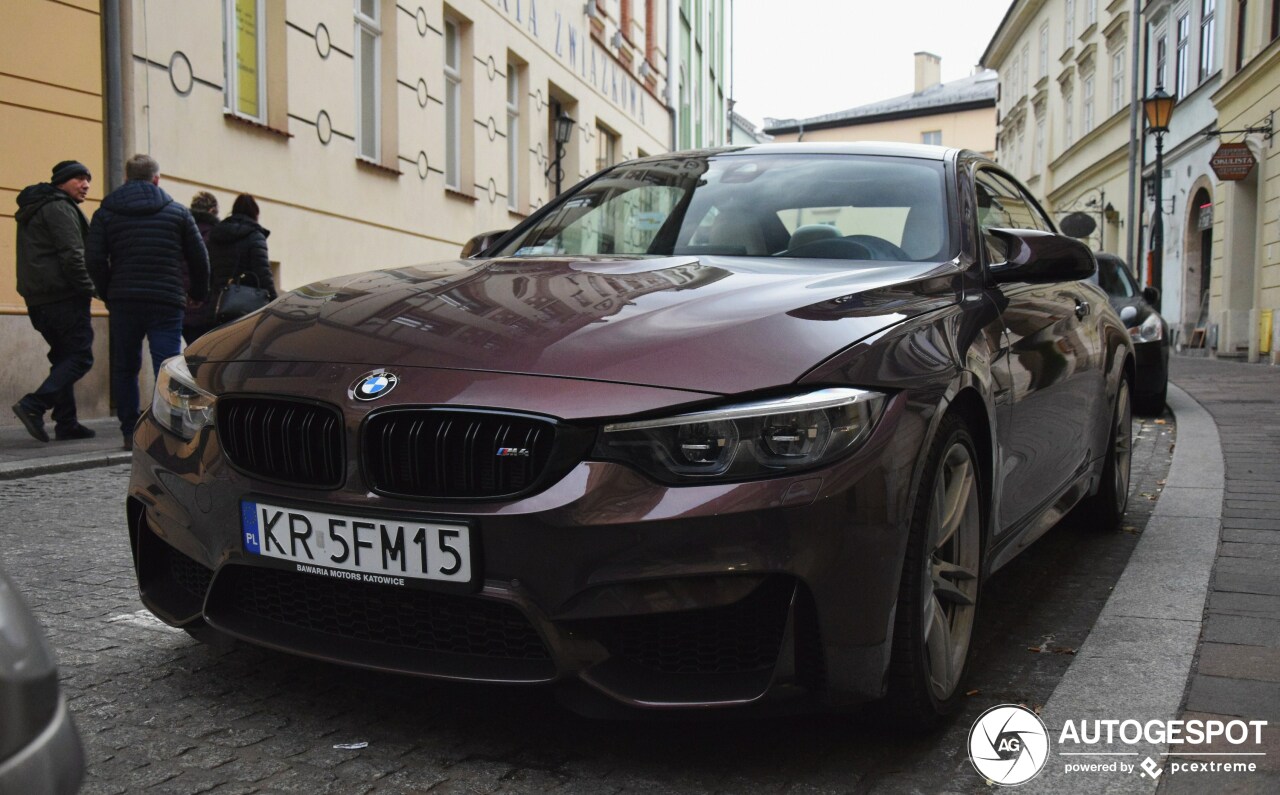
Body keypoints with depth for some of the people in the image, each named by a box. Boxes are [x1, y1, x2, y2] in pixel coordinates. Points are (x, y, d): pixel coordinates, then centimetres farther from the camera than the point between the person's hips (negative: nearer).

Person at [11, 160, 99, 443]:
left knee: (64, 357, 12)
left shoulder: (33, 210, 24)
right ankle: (33, 406, -19)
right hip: (63, 297, -10)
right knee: (80, 357, -9)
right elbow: (71, 255, -18)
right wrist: (88, 289, -11)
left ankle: (66, 424, 11)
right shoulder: (59, 208, -8)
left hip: (38, 300, 10)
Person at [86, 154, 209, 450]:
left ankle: (130, 433, 14)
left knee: (124, 369, 13)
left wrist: (109, 294, 10)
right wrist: (198, 293, 18)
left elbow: (94, 259, -1)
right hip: (166, 303, -1)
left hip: (123, 302, 2)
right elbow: (199, 258, 6)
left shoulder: (106, 213, 8)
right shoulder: (177, 212, 7)